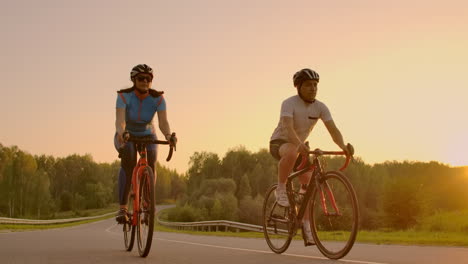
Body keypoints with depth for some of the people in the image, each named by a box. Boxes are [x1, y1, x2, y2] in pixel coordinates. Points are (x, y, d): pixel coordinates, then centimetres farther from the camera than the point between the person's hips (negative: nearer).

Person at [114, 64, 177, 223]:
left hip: (147, 136, 2)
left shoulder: (158, 98, -19)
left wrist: (168, 135, -51)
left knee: (151, 163, -24)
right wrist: (120, 133, -59)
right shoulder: (124, 96, -23)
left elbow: (163, 122, -30)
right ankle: (122, 208, -31)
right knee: (128, 161, -30)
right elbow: (120, 120, -37)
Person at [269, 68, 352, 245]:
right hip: (279, 142, -5)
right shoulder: (289, 103, -21)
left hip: (301, 145, 6)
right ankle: (281, 189, -21)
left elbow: (333, 130, -18)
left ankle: (306, 227, -3)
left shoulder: (320, 107, -8)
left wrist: (343, 147, -38)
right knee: (292, 152, -41)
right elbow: (288, 128, -37)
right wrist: (299, 145, -56)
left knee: (308, 183, -10)